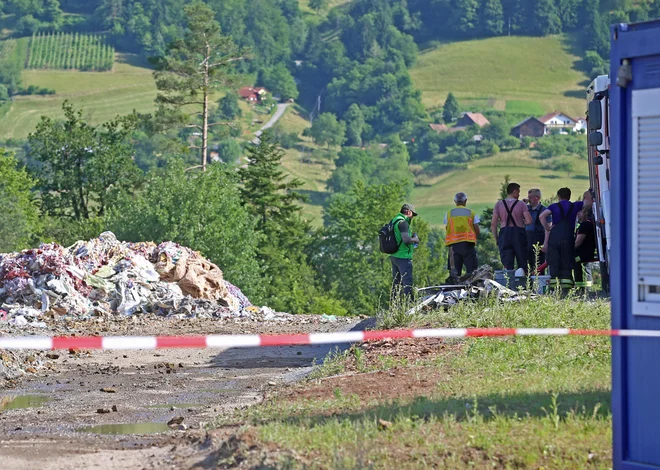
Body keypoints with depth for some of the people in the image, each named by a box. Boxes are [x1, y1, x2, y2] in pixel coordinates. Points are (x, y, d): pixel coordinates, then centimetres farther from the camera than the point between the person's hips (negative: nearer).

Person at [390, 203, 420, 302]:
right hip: (403, 256, -10)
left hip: (394, 256, 10)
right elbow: (406, 239, -26)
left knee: (396, 282, 14)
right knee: (407, 282, -8)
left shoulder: (394, 220, 14)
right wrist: (415, 239, -8)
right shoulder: (402, 222, -16)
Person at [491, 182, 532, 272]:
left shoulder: (499, 204, 4)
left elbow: (493, 224, 1)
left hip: (504, 233, 1)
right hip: (518, 233, -1)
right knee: (522, 263, 8)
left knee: (507, 264, -1)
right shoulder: (521, 204, -2)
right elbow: (529, 221, -11)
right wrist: (521, 222, 11)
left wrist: (496, 239, 9)